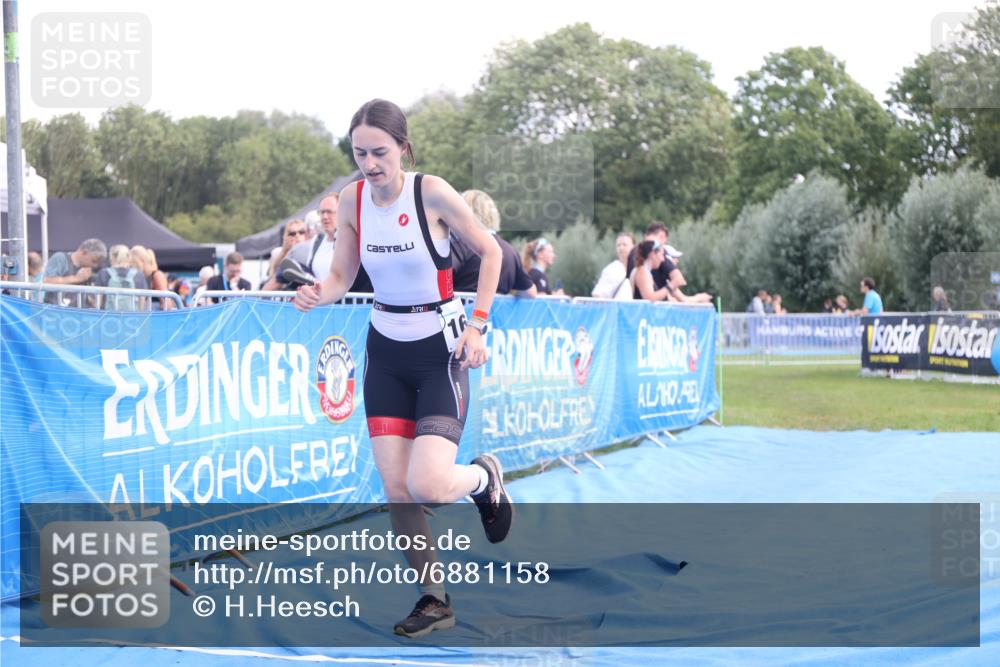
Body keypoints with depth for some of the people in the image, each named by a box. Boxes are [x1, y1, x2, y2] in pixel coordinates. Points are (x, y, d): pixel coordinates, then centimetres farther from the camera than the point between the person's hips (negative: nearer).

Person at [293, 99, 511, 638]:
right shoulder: (352, 199, -4)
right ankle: (433, 599, 14)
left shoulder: (431, 192, -17)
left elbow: (490, 251, -6)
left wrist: (476, 325, -11)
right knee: (395, 487, -1)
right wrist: (318, 294, -20)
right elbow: (341, 277, 2)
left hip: (439, 351, -4)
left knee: (426, 485, -17)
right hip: (385, 350, 5)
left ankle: (483, 478, 18)